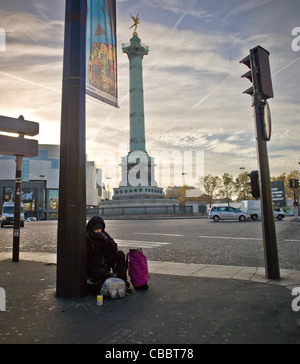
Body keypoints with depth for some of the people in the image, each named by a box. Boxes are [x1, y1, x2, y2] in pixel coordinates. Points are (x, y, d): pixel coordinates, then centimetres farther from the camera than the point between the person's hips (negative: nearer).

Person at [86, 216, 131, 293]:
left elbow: (114, 249, -4)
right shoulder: (86, 238, -14)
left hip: (104, 262, 5)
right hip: (93, 266, -5)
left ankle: (122, 282, -14)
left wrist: (105, 239, -20)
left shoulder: (104, 235, 0)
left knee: (120, 254, -17)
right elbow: (89, 259, -14)